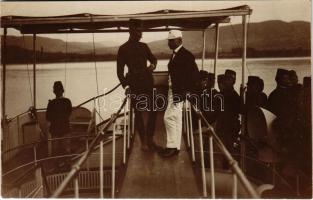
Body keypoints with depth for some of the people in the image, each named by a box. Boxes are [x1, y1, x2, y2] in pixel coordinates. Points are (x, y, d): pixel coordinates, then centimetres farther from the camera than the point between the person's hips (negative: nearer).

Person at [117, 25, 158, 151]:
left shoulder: (143, 46, 12)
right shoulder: (123, 49, 2)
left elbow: (153, 58, 23)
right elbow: (120, 70, 1)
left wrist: (153, 65, -1)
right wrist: (125, 85, -9)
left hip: (147, 82, 3)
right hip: (134, 84, -3)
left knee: (153, 111, -1)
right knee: (138, 112, 2)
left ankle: (150, 139, 13)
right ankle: (143, 141, 15)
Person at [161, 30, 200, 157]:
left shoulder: (186, 55, -12)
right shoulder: (175, 55, 14)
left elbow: (195, 75, -16)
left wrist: (187, 92, -17)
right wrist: (171, 89, 10)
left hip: (179, 92, -9)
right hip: (173, 91, 9)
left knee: (169, 117, -9)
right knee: (176, 119, 12)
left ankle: (172, 146, 3)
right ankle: (176, 147, 21)